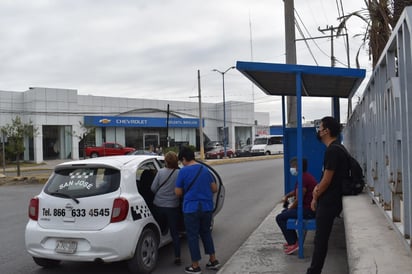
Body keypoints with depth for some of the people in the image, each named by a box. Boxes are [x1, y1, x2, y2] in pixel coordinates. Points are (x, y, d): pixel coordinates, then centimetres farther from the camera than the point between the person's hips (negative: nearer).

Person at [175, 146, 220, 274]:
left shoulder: (183, 171, -9)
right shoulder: (205, 169, 6)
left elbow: (178, 193, -5)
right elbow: (214, 189, 10)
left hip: (191, 208, -5)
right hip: (206, 207, 5)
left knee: (192, 236, 5)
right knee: (206, 233, 20)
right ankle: (213, 260, 22)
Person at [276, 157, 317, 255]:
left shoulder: (303, 179, -21)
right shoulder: (306, 176, 13)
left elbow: (298, 200, -22)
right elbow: (296, 191, 27)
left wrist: (290, 208, -5)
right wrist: (286, 196, 11)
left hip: (309, 210, -11)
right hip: (310, 207, 11)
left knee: (280, 218, -9)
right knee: (284, 212, 23)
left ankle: (293, 243, -6)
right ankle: (293, 239, 24)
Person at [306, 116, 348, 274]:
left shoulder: (332, 151, -19)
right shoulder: (335, 148, 13)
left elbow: (327, 180, -19)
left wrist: (315, 198, -6)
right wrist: (318, 188, 8)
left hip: (328, 202, -10)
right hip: (330, 200, 10)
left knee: (320, 239, -2)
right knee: (321, 238, 14)